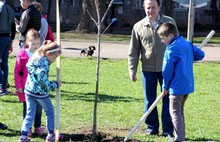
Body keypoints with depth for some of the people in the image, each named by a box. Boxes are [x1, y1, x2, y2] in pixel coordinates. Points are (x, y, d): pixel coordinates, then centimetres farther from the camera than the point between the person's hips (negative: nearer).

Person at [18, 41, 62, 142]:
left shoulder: (34, 57, 5)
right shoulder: (44, 62, -21)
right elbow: (43, 81, -24)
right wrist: (56, 84, -11)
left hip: (29, 91, 7)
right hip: (40, 92, -7)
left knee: (30, 114, 9)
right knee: (50, 112, 13)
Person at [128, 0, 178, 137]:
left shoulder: (169, 22, 3)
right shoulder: (138, 27, 3)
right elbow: (133, 51, 6)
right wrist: (132, 70, 1)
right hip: (148, 69, 1)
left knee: (168, 99, 1)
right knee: (149, 100, 6)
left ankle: (168, 130, 6)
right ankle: (152, 128, 16)